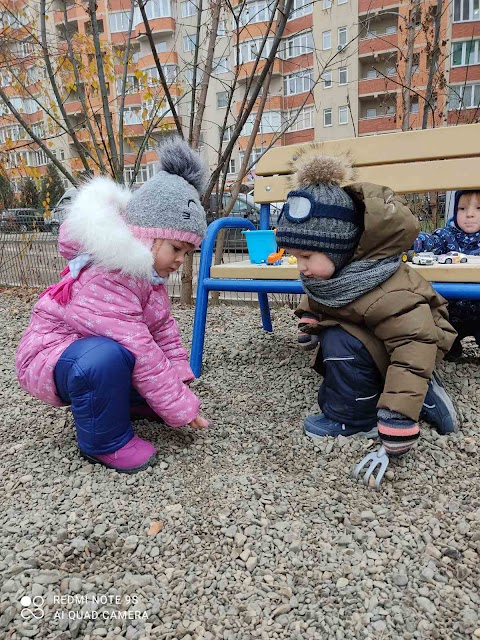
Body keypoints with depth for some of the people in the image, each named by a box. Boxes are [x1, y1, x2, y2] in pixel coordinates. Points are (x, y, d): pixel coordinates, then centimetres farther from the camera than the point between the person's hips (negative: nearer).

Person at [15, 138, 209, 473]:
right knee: (106, 356, -39)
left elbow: (163, 328, 3)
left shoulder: (148, 272, -1)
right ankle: (105, 441, -17)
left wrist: (180, 377, -6)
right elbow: (138, 351, -34)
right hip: (49, 357, -9)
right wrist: (181, 405, -27)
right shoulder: (105, 280, -33)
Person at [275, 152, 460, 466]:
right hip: (371, 348, 9)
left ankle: (353, 419, -11)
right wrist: (308, 315, -9)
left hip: (406, 342, -9)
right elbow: (316, 298, 11)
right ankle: (424, 394, 9)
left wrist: (398, 417, -46)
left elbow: (414, 346, -41)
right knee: (329, 397, 15)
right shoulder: (326, 269, -13)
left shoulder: (384, 293, -39)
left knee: (340, 342, -33)